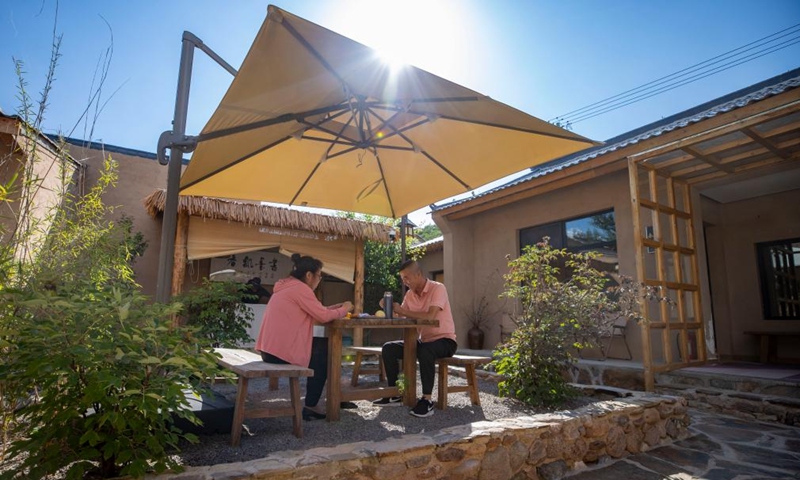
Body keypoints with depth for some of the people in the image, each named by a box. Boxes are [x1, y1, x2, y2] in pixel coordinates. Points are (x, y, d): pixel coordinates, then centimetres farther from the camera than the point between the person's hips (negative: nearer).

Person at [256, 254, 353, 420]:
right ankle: (311, 406, 10)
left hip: (270, 349, 10)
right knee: (327, 350, 6)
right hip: (281, 351, -10)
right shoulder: (300, 288, -15)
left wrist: (338, 307, 10)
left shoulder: (288, 286, 17)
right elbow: (323, 316, -17)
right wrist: (343, 309, 1)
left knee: (322, 345, 18)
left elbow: (315, 311, 17)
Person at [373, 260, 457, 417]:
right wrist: (390, 309, -14)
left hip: (445, 340, -7)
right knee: (389, 348, -6)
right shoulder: (409, 294, 6)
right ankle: (394, 394, 3)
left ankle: (427, 400, -27)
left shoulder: (437, 288, -15)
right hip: (424, 340, 7)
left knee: (425, 351, -38)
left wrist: (403, 311, -25)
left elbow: (430, 316, -29)